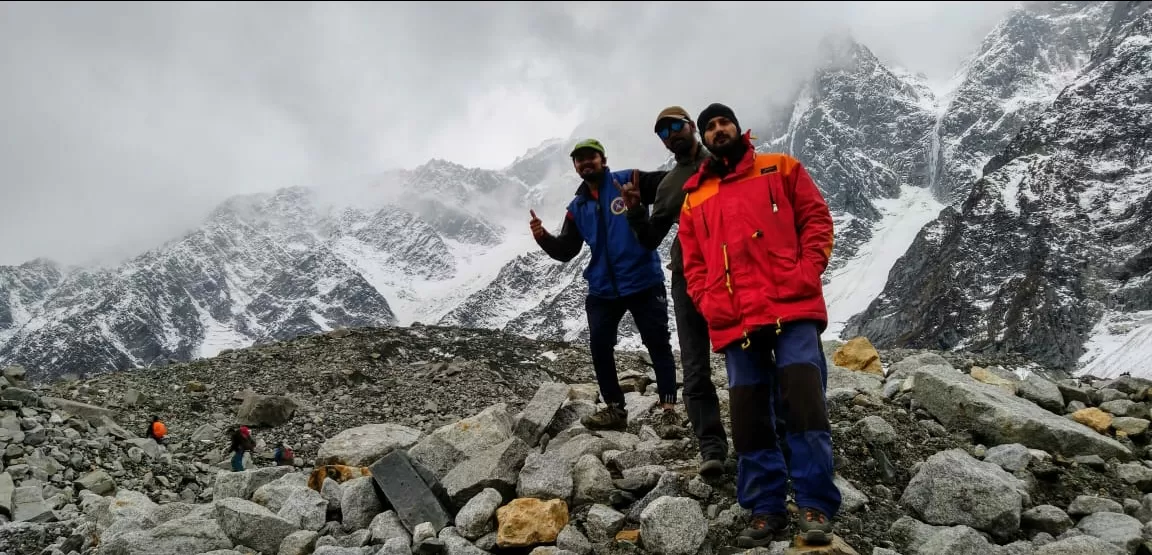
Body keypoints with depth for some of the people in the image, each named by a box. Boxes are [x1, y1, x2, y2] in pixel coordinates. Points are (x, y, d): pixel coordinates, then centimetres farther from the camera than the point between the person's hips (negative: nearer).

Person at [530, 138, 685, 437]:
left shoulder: (627, 180, -2)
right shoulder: (577, 207, 13)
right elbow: (565, 251, 9)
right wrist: (543, 237, -10)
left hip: (643, 282, -5)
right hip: (603, 289, 5)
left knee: (658, 343, -3)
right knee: (599, 347, 5)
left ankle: (669, 410, 4)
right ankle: (615, 409, 18)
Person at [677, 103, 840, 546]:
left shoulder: (781, 169, 14)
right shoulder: (694, 198, 20)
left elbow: (816, 218, 7)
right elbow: (693, 264, 16)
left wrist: (805, 274, -9)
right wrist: (710, 304, -2)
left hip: (792, 309, -3)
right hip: (735, 323, 3)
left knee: (805, 404, -11)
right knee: (749, 418, 3)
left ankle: (815, 508, -2)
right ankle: (766, 511, 12)